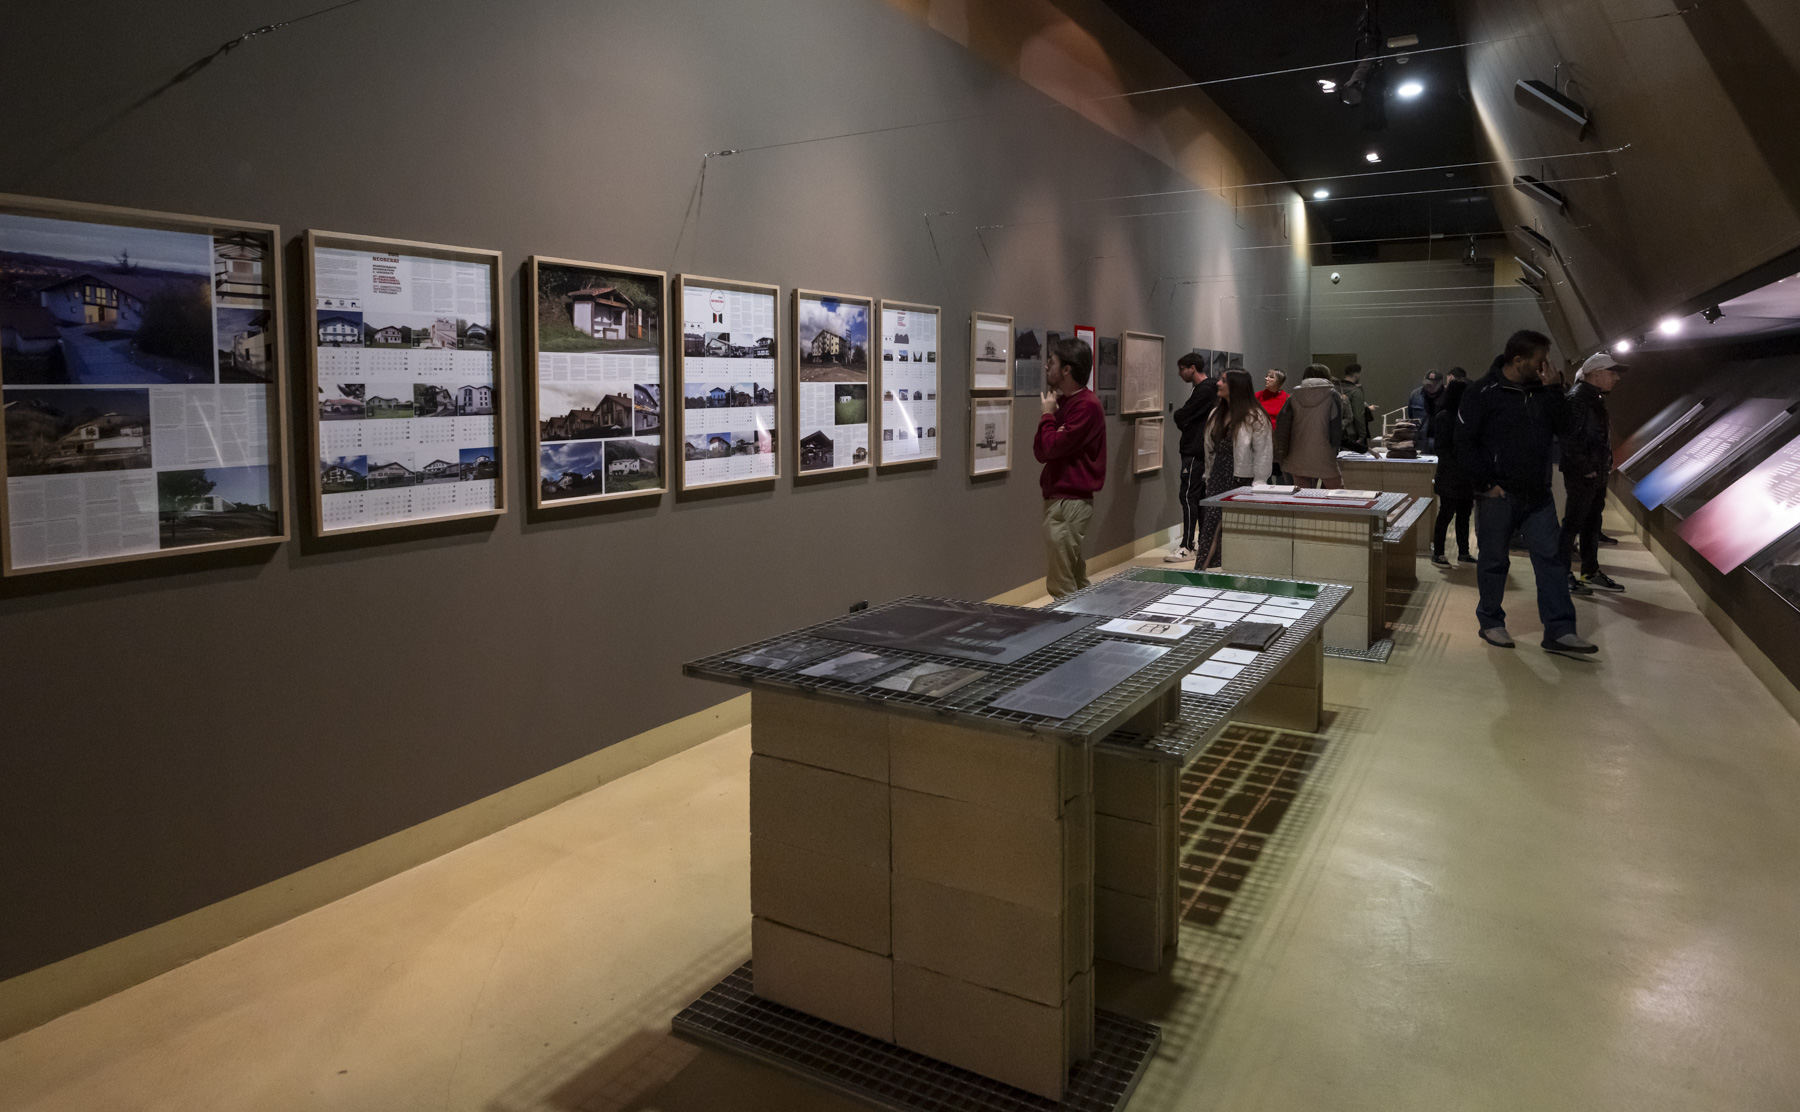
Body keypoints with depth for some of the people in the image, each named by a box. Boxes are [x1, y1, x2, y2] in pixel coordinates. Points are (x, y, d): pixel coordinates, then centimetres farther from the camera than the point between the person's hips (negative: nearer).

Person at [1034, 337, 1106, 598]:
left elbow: (1051, 447, -22)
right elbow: (1040, 452, 10)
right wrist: (1050, 415, -6)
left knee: (1062, 587, -5)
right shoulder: (1064, 401, 13)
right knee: (1078, 583, 19)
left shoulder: (1086, 406, -16)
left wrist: (1048, 415, -6)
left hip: (1070, 501, -10)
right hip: (1058, 496, 10)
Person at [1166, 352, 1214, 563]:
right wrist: (1182, 417, 1)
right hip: (1197, 451, 10)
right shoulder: (1206, 388, 18)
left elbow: (1182, 418, -17)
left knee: (1188, 496, -10)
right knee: (1200, 496, 13)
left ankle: (1186, 547, -10)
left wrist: (1177, 415, 2)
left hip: (1195, 453, -10)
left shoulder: (1204, 390, -15)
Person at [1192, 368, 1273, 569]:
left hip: (1241, 481, -6)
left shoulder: (1255, 418, -10)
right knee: (1209, 526, 1)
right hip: (1218, 480, 6)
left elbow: (1263, 455, -11)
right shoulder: (1216, 414, 11)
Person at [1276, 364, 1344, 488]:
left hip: (1298, 461, 4)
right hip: (1324, 459, -4)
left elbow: (1281, 425, 4)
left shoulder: (1294, 397, 8)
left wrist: (1281, 454, 7)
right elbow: (1336, 428, -6)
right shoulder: (1332, 396, -1)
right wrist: (1334, 453, 4)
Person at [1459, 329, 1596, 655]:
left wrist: (1554, 390, -6)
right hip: (1498, 495, -5)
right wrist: (1486, 483, -13)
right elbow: (1465, 443, -10)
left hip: (1538, 494, 5)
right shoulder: (1484, 393, -7)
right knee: (1494, 561, 5)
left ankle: (1559, 631, 2)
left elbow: (1565, 429, 4)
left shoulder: (1542, 390, 10)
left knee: (1551, 558, 1)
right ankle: (1491, 623, 20)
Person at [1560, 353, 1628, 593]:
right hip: (1582, 475, -10)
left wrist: (1605, 466, 13)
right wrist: (1586, 469, -20)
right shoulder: (1578, 398, -15)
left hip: (1597, 474, 10)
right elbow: (1571, 438, -23)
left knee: (1592, 523, 15)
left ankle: (1591, 574, 24)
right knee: (1573, 523, -3)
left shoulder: (1595, 398, 16)